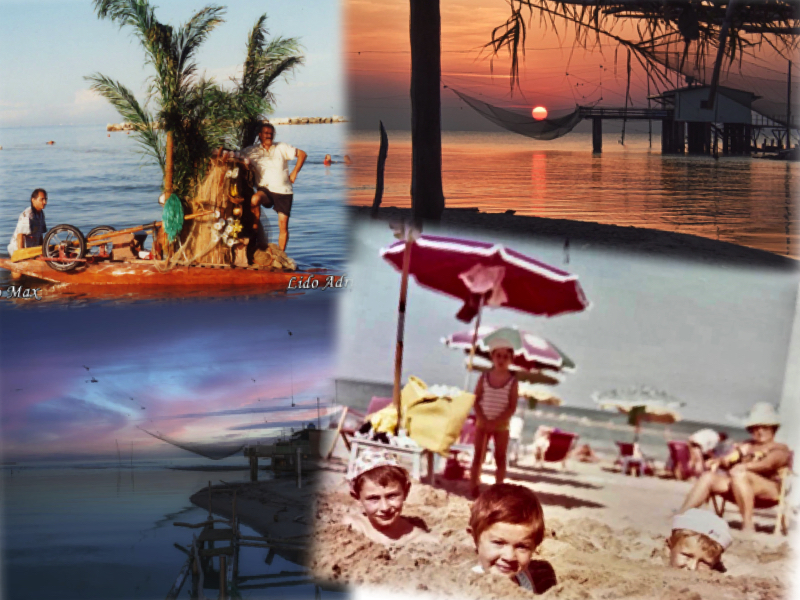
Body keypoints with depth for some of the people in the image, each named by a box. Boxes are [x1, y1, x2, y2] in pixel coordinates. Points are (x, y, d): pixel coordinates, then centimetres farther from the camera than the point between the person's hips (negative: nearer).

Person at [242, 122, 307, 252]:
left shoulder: (282, 148, 5)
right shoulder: (252, 151, 4)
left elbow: (302, 154, 10)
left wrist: (294, 172, 3)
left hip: (284, 192, 1)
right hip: (265, 190, -1)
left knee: (283, 226, -2)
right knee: (254, 199, -36)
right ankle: (255, 228, -16)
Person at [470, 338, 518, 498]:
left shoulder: (512, 381, -6)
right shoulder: (484, 378, -2)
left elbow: (512, 407, -10)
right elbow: (476, 400, -3)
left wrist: (496, 422, -18)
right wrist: (483, 420, -15)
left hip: (501, 425, -1)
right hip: (482, 423, 1)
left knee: (500, 457, 3)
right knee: (478, 455, 3)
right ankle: (473, 487, 7)